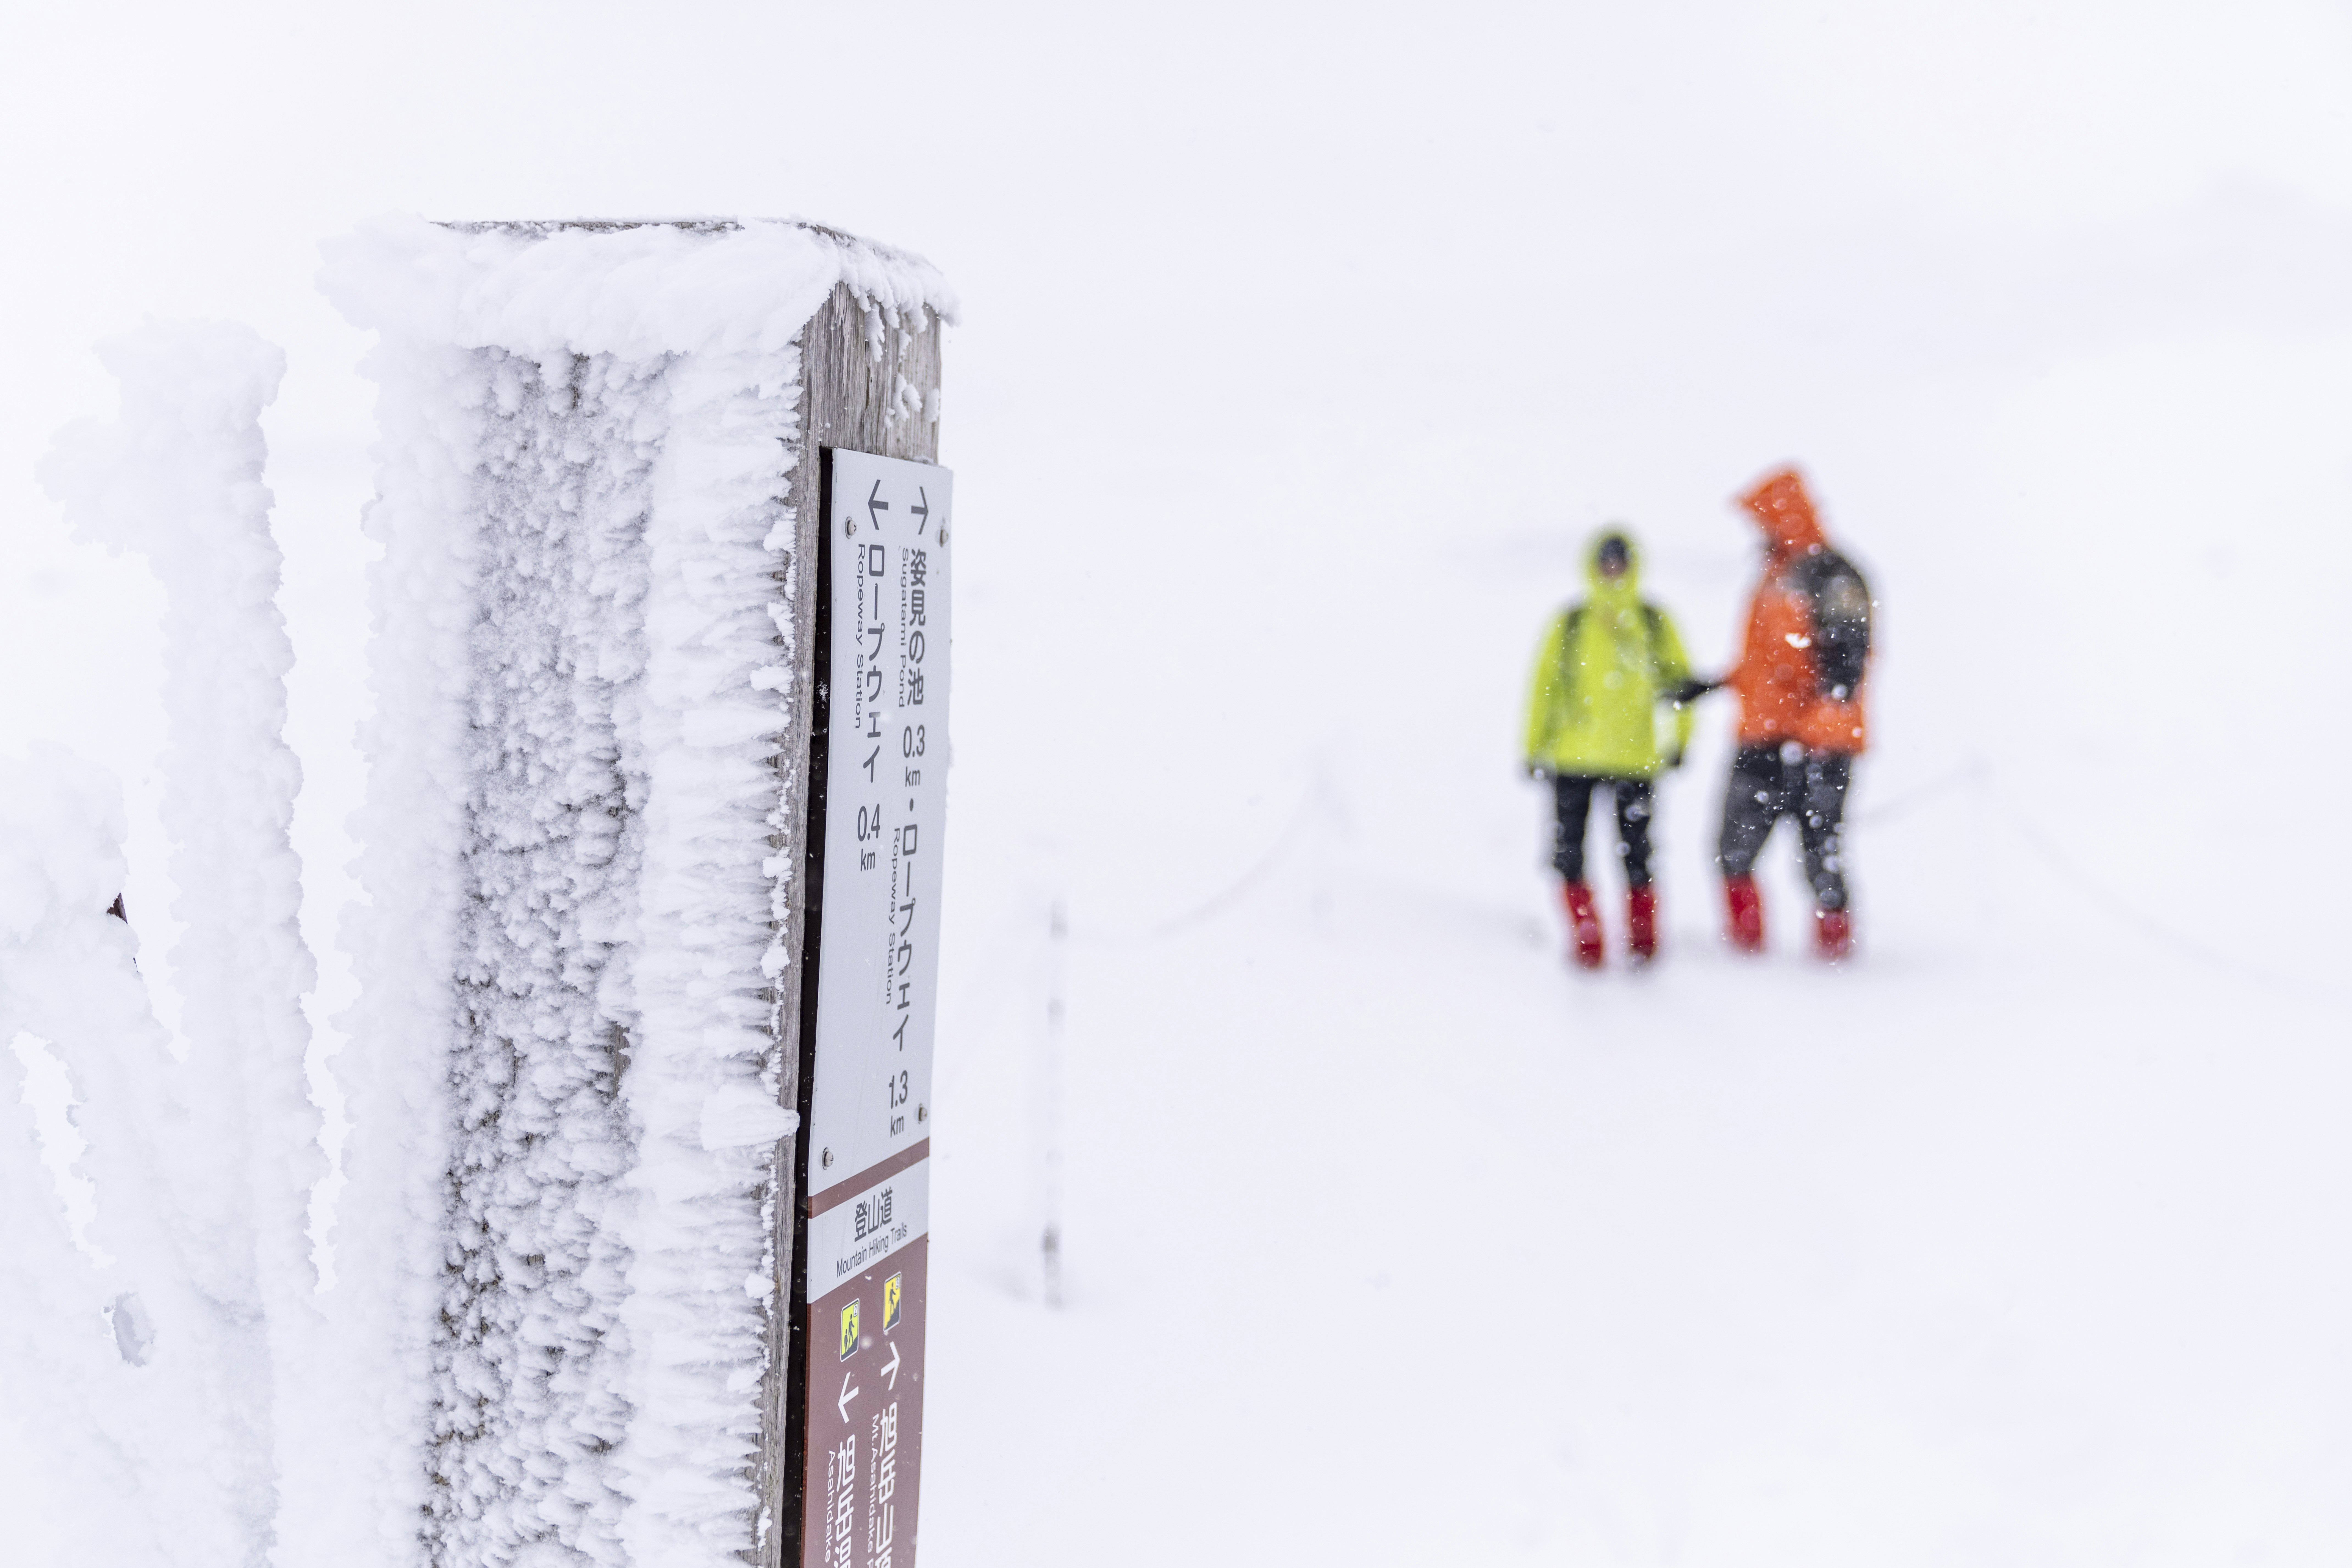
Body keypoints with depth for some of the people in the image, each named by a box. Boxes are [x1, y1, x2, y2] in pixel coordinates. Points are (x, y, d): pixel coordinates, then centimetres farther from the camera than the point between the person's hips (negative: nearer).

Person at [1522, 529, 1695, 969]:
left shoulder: (1656, 624, 7)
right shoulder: (1570, 624, 7)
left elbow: (1679, 681, 13)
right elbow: (1546, 685, 12)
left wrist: (1680, 738, 4)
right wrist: (1536, 747, 9)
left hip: (1636, 759, -1)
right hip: (1574, 757, 1)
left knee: (1635, 855, -1)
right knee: (1569, 852, -3)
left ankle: (1643, 944, 11)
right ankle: (1586, 941, 6)